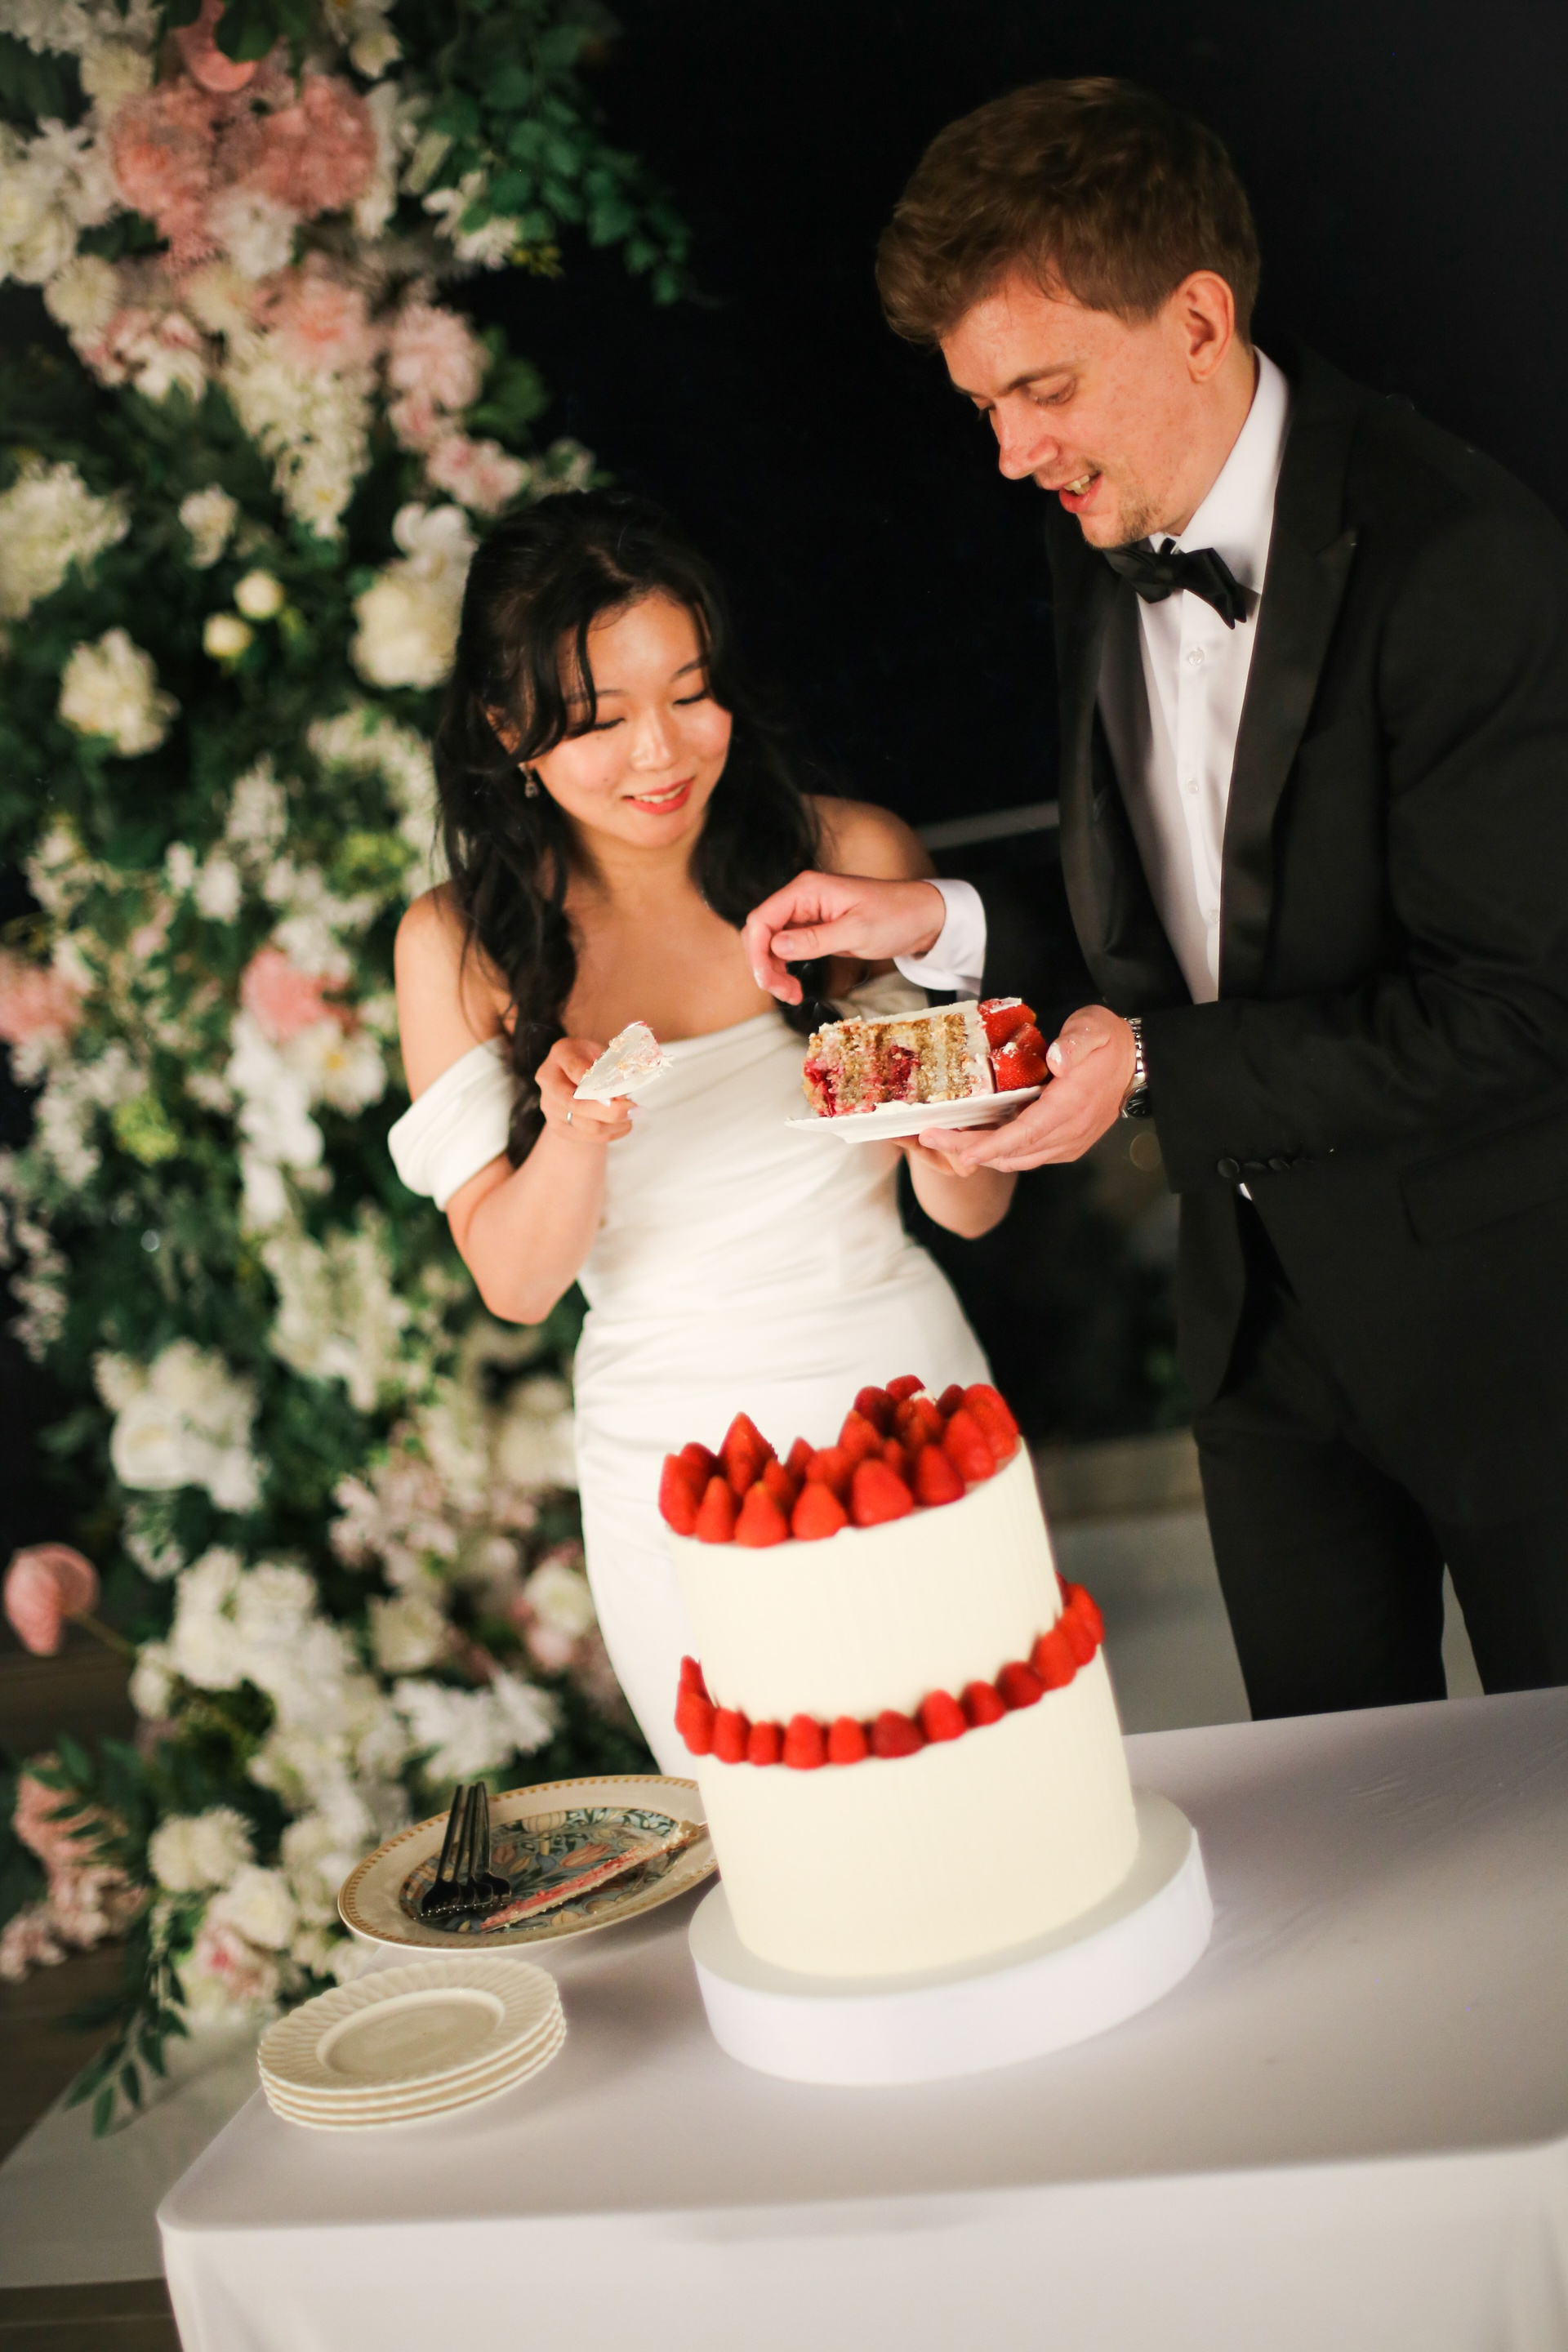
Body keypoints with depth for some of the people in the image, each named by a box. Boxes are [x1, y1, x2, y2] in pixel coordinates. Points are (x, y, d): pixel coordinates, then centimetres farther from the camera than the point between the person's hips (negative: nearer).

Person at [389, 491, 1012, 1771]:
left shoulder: (854, 856, -6)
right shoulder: (460, 943, -5)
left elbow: (976, 1208, 0)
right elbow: (515, 1282, -4)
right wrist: (574, 1137, -23)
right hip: (676, 1464, 0)